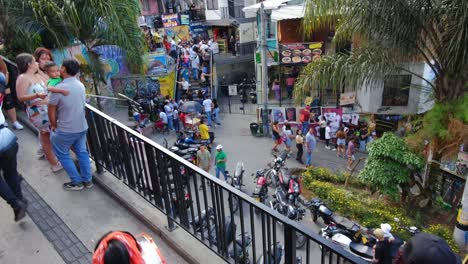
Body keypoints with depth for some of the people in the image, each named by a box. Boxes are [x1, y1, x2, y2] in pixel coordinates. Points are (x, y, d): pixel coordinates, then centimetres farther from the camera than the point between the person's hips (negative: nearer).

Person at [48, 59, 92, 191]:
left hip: (66, 129, -6)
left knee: (63, 154, 12)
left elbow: (51, 110, -10)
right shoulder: (81, 86, 0)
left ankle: (76, 182, 17)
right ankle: (87, 180, 25)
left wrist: (54, 125, 7)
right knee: (82, 152, 17)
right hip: (82, 126, 6)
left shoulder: (59, 88, -19)